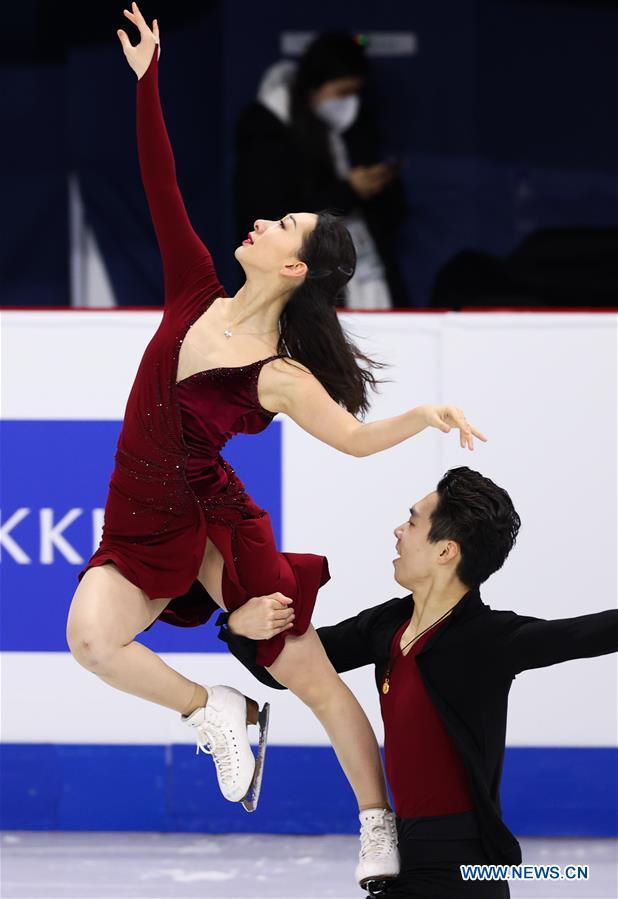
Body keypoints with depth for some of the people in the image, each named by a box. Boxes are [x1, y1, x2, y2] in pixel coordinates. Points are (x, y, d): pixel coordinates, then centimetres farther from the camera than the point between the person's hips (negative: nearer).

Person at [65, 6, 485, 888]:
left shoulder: (280, 378, -16)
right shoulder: (200, 297, -5)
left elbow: (354, 435, -14)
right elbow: (163, 190, -2)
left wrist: (428, 414, -33)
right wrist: (147, 80, -2)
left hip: (219, 524, -4)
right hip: (140, 528, 4)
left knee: (315, 680, -2)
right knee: (90, 636, -24)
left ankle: (380, 830, 10)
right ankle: (215, 712, 0)